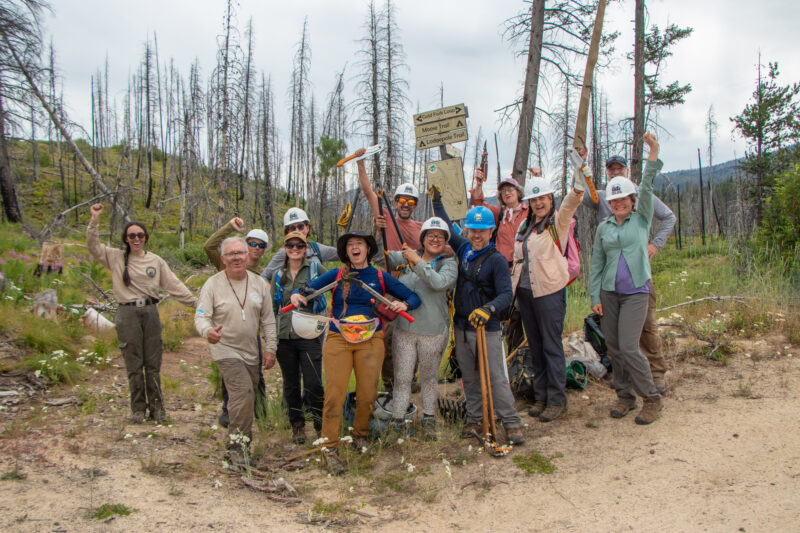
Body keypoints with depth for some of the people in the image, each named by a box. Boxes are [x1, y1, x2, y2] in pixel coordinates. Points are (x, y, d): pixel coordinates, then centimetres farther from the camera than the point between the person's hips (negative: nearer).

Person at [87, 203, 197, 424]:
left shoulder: (156, 261, 11)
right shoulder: (116, 258, 8)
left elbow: (174, 286, 11)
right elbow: (93, 246, 0)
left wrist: (196, 303, 7)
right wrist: (94, 221, -9)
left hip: (150, 312, 1)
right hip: (127, 314, -1)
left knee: (153, 364, 3)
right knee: (133, 364, 3)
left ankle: (157, 407, 13)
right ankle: (138, 408, 14)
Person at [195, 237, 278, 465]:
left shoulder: (259, 283, 5)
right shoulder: (213, 284, -6)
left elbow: (268, 320, 9)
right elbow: (201, 316, -13)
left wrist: (270, 348, 4)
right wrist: (208, 331, -36)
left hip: (251, 352, 5)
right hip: (225, 350, -5)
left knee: (248, 398, 12)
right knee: (243, 392, -21)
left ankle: (243, 440, 31)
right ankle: (237, 446, -12)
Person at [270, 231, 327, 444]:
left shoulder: (315, 268, 2)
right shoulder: (279, 274, 12)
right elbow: (272, 307, 16)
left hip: (309, 336, -3)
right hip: (284, 337, 4)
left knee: (313, 383, -8)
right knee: (291, 384, 9)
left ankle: (321, 424, 11)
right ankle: (297, 424, 25)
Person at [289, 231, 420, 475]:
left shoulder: (380, 277, 8)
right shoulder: (336, 275, 6)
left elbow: (414, 297, 8)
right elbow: (308, 288, 1)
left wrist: (403, 304, -13)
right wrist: (296, 295, -21)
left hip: (370, 341, 1)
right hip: (338, 339, -1)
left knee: (367, 394, 2)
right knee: (334, 393, -6)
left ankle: (361, 435, 28)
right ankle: (329, 448, 4)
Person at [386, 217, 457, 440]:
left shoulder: (448, 263, -3)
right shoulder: (407, 257, 9)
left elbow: (439, 283, -22)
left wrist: (418, 262, -25)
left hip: (433, 332, -2)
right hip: (404, 329, 2)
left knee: (429, 377, 11)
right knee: (402, 378, 4)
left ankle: (429, 419, 28)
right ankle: (398, 420, 15)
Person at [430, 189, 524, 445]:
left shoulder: (496, 260, -11)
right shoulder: (464, 249, 6)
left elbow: (506, 294, -20)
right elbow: (447, 228, 23)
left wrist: (489, 309, -38)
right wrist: (437, 201, 28)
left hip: (487, 329, -6)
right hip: (461, 327, 6)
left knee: (497, 377, -4)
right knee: (469, 377, 13)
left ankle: (511, 423, 5)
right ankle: (474, 419, 25)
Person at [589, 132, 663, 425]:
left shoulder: (641, 219, 2)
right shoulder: (603, 227, 9)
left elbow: (647, 188, -12)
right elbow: (596, 263, 10)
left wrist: (653, 154, -20)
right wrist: (595, 296, 3)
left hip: (636, 292, -4)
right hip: (609, 293, 4)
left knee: (628, 347, -11)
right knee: (613, 347, 6)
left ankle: (652, 398, 5)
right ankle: (625, 395, 21)